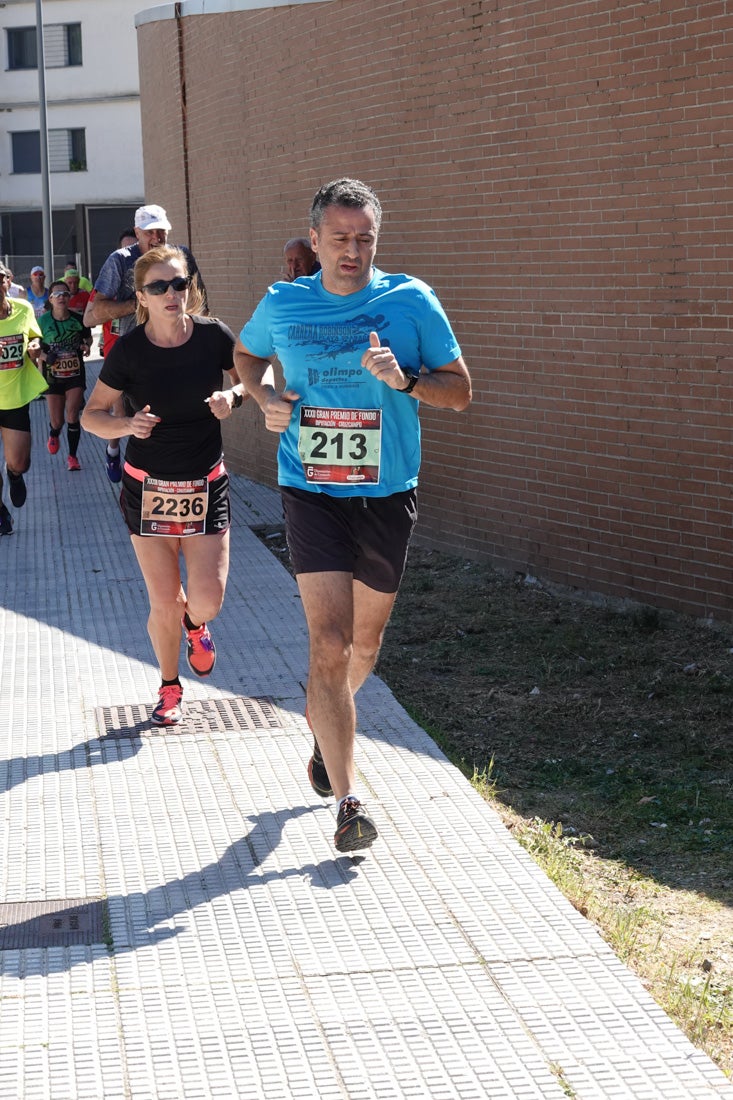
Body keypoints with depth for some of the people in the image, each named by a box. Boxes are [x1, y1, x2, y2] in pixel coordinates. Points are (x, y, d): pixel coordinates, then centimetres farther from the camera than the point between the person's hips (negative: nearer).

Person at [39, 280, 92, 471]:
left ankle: (72, 456, 3)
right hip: (53, 376, 0)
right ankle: (54, 435, 43)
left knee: (72, 415, -11)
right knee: (57, 421, 6)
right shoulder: (42, 321, -9)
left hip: (75, 374, 0)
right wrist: (45, 356, -21)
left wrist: (87, 346, -8)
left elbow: (88, 337, 14)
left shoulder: (78, 319, -5)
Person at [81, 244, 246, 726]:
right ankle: (170, 687, 31)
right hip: (148, 489, 0)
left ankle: (196, 626, 32)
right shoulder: (129, 350, -11)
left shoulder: (214, 335, -9)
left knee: (207, 600, -8)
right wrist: (127, 425, -24)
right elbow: (92, 415, -3)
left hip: (206, 486, 1)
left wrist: (233, 397, -15)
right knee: (164, 605, 3)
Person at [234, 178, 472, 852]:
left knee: (364, 643, 17)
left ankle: (325, 723, 49)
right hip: (311, 492, -1)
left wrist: (403, 379, -20)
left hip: (387, 494, 1)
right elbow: (247, 355, 22)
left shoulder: (412, 301, -3)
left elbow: (460, 391, -1)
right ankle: (346, 801, -7)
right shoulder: (281, 305, 1)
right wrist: (266, 398, 1)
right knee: (330, 643, -12)